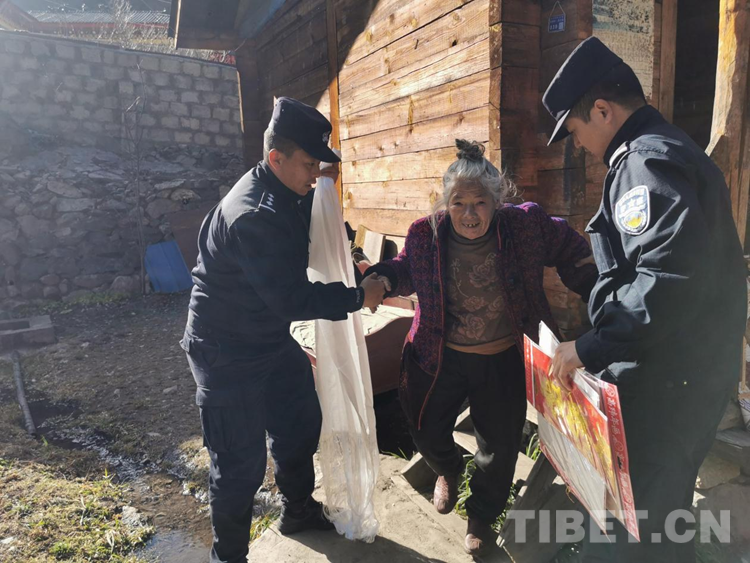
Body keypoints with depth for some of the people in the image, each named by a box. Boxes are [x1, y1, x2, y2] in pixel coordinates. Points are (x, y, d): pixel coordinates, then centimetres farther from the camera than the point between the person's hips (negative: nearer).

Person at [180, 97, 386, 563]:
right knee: (242, 462, 2)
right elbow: (292, 299, -30)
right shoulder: (254, 216, -30)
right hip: (228, 354, -10)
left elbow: (320, 241, 19)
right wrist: (358, 297, -20)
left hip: (271, 340, 10)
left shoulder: (285, 196, 2)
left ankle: (299, 511, 46)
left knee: (301, 424, 21)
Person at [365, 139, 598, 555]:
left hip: (503, 362, 0)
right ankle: (447, 470, 55)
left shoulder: (525, 225, -19)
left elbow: (570, 250, 0)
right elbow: (406, 270, 5)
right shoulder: (426, 235, -16)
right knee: (427, 431, 17)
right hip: (440, 359, 1)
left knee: (498, 447, 15)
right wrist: (381, 279, -14)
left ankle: (482, 514, 46)